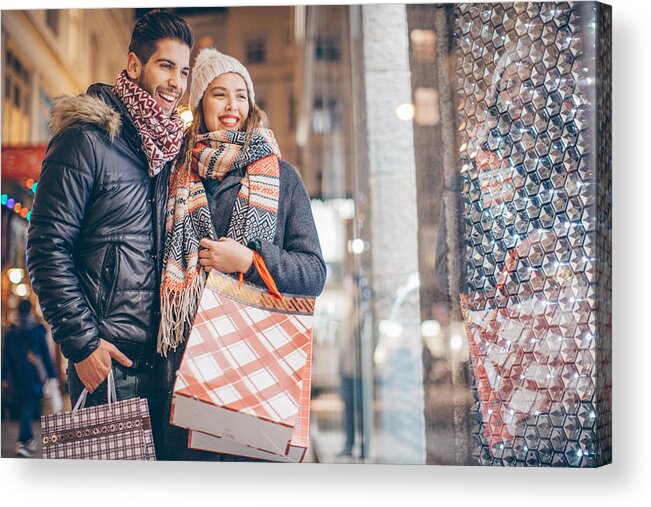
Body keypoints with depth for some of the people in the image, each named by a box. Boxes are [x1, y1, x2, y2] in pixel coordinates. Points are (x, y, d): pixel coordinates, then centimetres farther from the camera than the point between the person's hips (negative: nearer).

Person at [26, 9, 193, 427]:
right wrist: (81, 343, -15)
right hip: (107, 361, -6)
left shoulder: (172, 145, 13)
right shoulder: (86, 141, -8)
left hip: (165, 357, 6)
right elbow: (47, 250, -12)